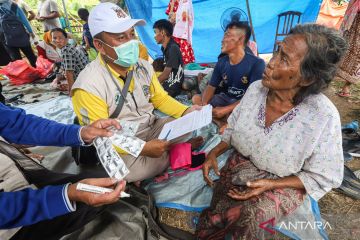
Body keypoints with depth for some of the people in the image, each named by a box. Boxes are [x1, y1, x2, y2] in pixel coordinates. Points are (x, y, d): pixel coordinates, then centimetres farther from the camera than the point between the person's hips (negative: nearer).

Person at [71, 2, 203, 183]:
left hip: (153, 127, 4)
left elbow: (160, 98, 6)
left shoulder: (143, 66, -2)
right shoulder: (89, 86, -23)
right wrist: (142, 148, -31)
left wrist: (186, 112, -12)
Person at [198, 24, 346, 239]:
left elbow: (323, 177, -9)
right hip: (239, 167, 3)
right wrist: (214, 153, -8)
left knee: (249, 216, -31)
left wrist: (270, 185, -19)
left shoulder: (323, 116, -21)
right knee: (213, 220, -21)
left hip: (283, 184, -2)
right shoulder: (256, 88, -8)